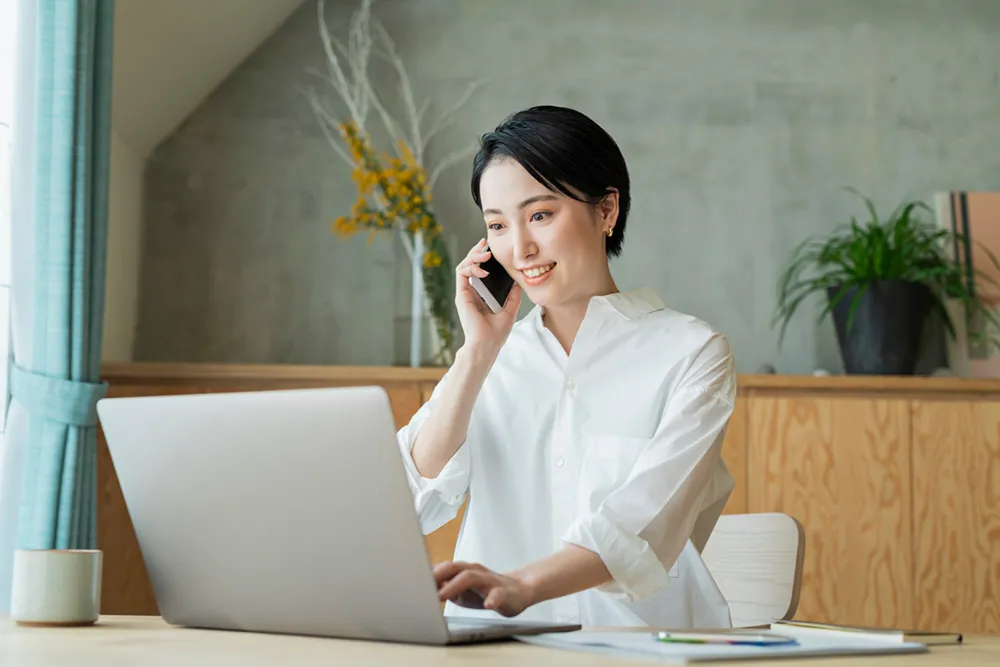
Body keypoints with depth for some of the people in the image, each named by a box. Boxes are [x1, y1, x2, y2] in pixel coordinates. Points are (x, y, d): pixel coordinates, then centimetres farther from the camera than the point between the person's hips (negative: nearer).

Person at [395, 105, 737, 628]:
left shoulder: (691, 354, 1)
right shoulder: (495, 357, 14)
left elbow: (647, 520, -15)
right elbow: (416, 503, 2)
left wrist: (522, 585, -31)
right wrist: (479, 351, -1)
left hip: (643, 645, -2)